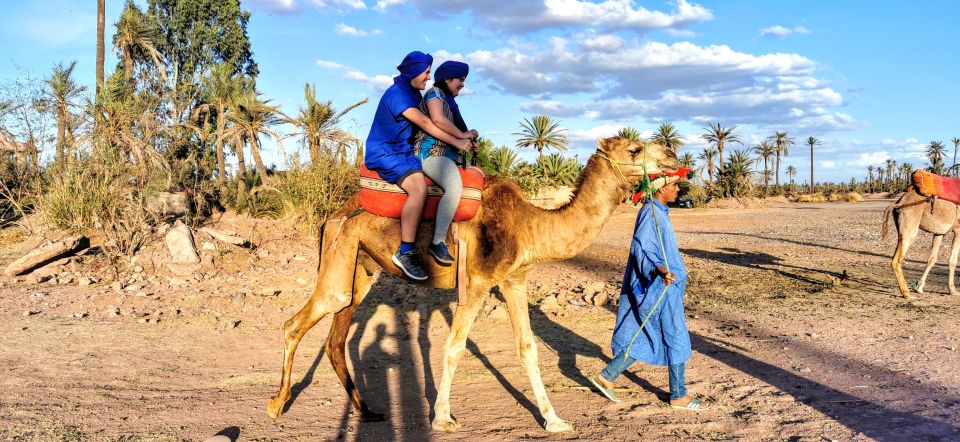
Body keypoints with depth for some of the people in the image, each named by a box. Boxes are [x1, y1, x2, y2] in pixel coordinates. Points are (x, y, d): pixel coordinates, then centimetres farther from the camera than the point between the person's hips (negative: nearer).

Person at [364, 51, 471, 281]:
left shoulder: (413, 94, 14)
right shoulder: (396, 94, -15)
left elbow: (425, 123, 19)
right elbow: (425, 123, -19)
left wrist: (463, 136, 7)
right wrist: (457, 142, -17)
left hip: (403, 151, 10)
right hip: (384, 153, -10)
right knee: (419, 187, -32)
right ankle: (404, 253, -28)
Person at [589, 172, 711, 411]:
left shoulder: (659, 212, 13)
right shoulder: (651, 213, -18)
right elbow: (641, 248, -25)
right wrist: (659, 269, -41)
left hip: (662, 286, 10)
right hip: (659, 287, -10)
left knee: (646, 339, 13)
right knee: (676, 339, 1)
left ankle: (606, 376, 17)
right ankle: (678, 395, 14)